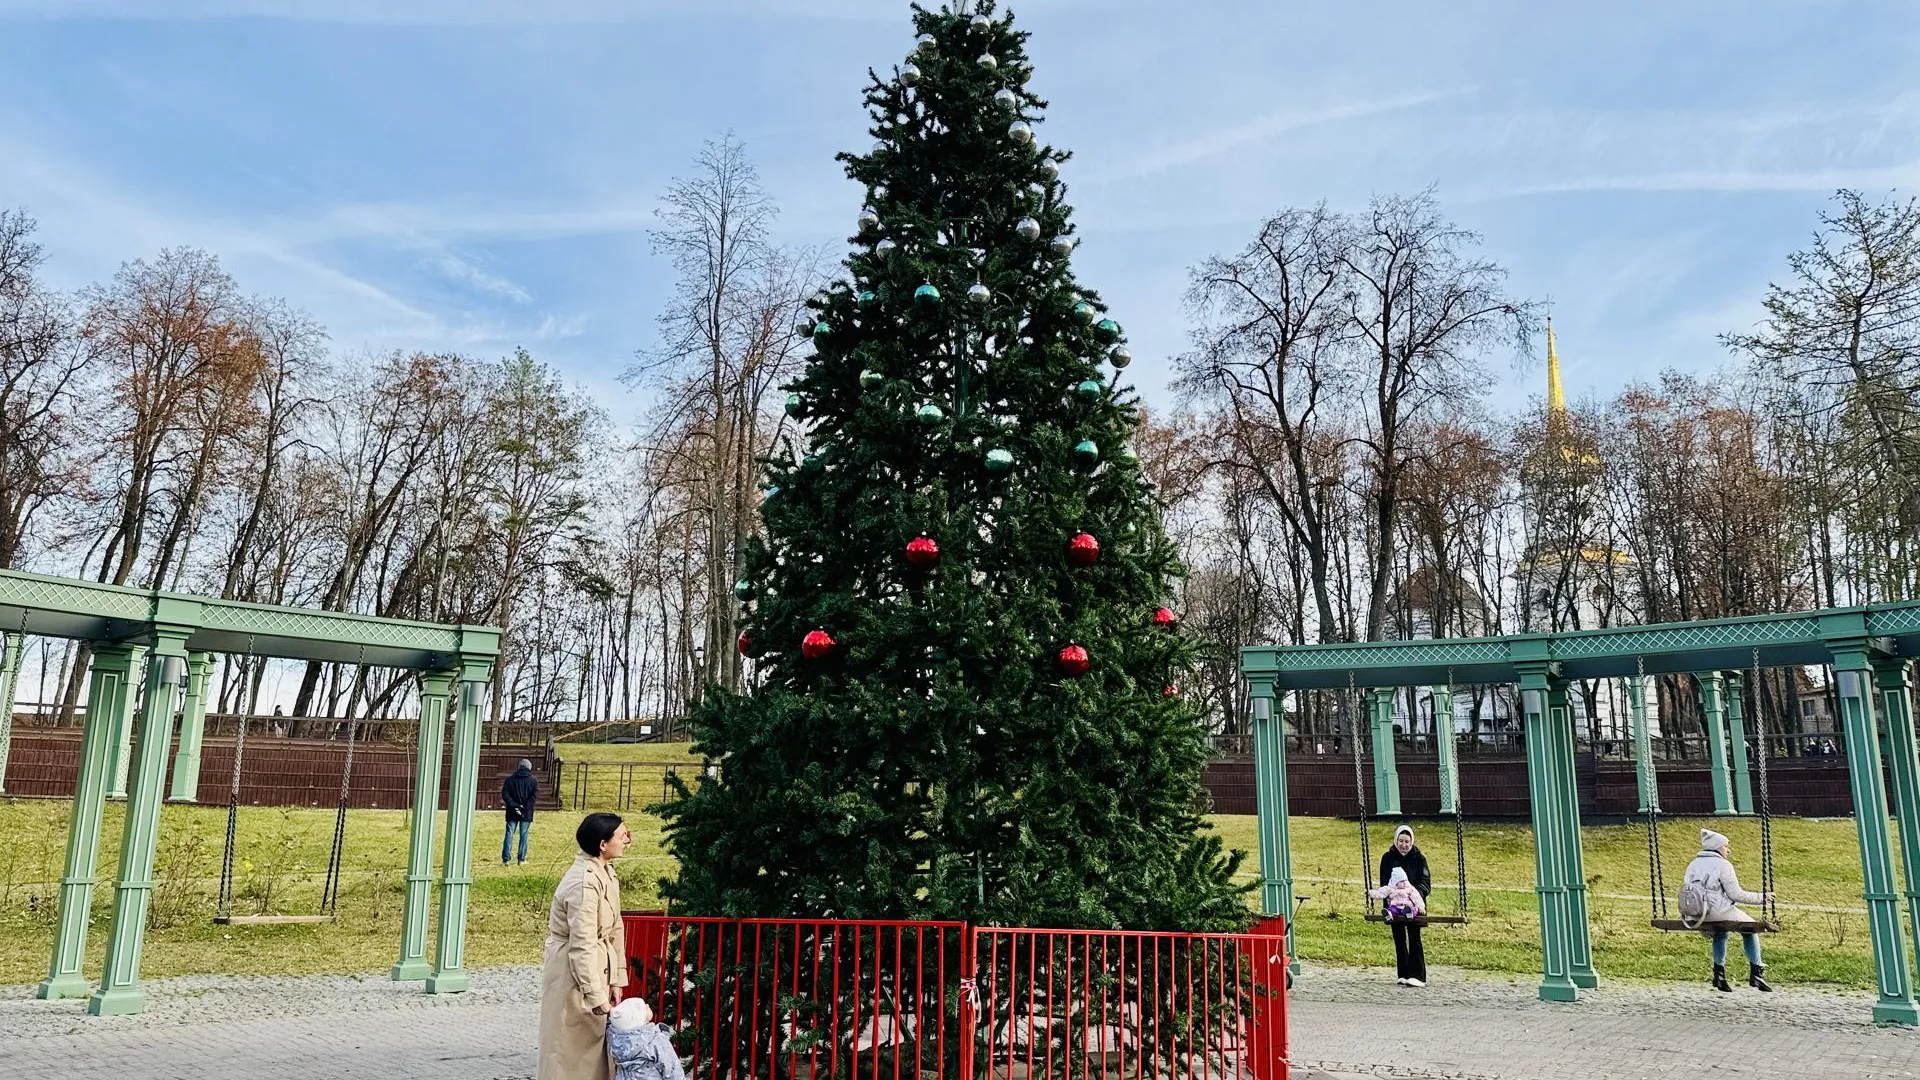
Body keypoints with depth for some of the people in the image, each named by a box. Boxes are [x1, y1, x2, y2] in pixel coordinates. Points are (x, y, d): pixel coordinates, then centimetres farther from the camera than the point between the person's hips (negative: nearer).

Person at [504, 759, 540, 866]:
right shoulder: (533, 781, 0)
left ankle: (505, 859, 2)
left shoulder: (510, 780, 4)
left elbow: (504, 794, -6)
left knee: (509, 834, 5)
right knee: (523, 835, 5)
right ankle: (521, 859, 4)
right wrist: (525, 808, -11)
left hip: (512, 813, 1)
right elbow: (535, 795, -11)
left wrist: (513, 805, -11)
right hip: (526, 813, -1)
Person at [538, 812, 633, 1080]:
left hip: (599, 967, 9)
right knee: (571, 1046, 5)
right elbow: (582, 944, -27)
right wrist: (595, 994, -25)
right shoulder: (584, 884, -26)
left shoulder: (605, 871, 4)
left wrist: (616, 977, 5)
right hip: (573, 971, -9)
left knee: (596, 1043, 17)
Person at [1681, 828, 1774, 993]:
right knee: (1750, 929, 20)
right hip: (1718, 912, -6)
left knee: (1720, 934, 35)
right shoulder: (1723, 864, -5)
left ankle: (1719, 974, 31)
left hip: (1693, 917, 6)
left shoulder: (1693, 864, 15)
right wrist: (1762, 897, 3)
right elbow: (1736, 894, -8)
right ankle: (1756, 974, 17)